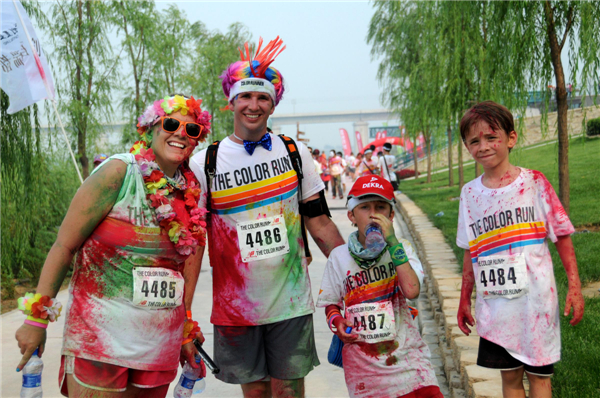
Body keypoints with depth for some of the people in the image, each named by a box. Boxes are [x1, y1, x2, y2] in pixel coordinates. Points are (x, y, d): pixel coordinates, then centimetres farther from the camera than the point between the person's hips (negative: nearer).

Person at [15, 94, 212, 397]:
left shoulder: (191, 190, 6)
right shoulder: (119, 172, -8)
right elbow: (64, 245, -8)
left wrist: (186, 332, 12)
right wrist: (37, 318, -10)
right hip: (101, 336, -5)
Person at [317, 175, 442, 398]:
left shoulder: (401, 249, 0)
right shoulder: (339, 256, 2)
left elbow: (412, 290, -19)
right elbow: (331, 302, 13)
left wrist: (392, 242, -19)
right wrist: (336, 321, -9)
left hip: (404, 350, -1)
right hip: (361, 358, 1)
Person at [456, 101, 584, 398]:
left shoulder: (533, 182, -4)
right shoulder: (470, 193, 5)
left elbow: (562, 236, -2)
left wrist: (574, 287, -7)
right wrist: (464, 300, 13)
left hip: (535, 301, -3)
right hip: (494, 305, 3)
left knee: (538, 374, 4)